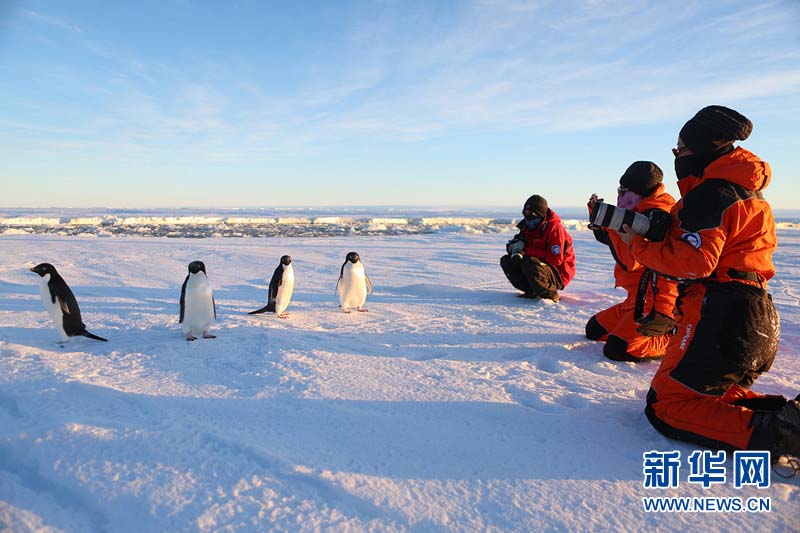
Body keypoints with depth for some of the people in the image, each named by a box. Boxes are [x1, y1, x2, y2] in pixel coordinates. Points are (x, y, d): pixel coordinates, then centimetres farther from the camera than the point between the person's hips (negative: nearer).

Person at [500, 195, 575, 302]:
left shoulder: (554, 227, -18)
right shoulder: (528, 227, 3)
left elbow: (556, 259, -25)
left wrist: (528, 250, -22)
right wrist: (516, 250, -20)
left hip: (558, 276, -8)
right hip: (540, 266, 8)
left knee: (529, 263, -36)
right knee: (506, 261, -4)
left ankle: (550, 294, -15)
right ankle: (531, 291, -7)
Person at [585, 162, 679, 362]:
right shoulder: (643, 212, 13)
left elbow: (629, 261, -25)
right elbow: (605, 237, 21)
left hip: (656, 301, -10)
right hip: (640, 298, 10)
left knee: (617, 350, -21)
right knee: (594, 329, 16)